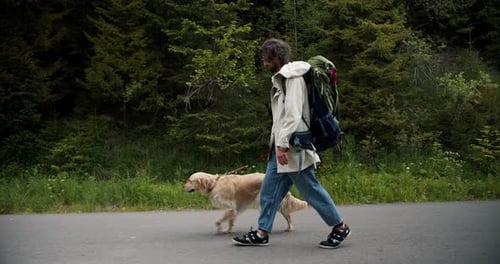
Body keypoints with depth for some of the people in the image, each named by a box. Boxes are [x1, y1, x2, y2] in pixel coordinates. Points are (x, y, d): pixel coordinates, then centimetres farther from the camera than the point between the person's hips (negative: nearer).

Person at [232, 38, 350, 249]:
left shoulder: (293, 78, -13)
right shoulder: (280, 78, 17)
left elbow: (293, 115, -21)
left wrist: (283, 144, -24)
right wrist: (278, 144, 16)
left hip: (293, 147, -10)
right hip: (280, 146, 10)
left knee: (310, 188, -1)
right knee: (269, 190, 7)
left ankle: (340, 227, 13)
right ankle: (262, 233, 13)